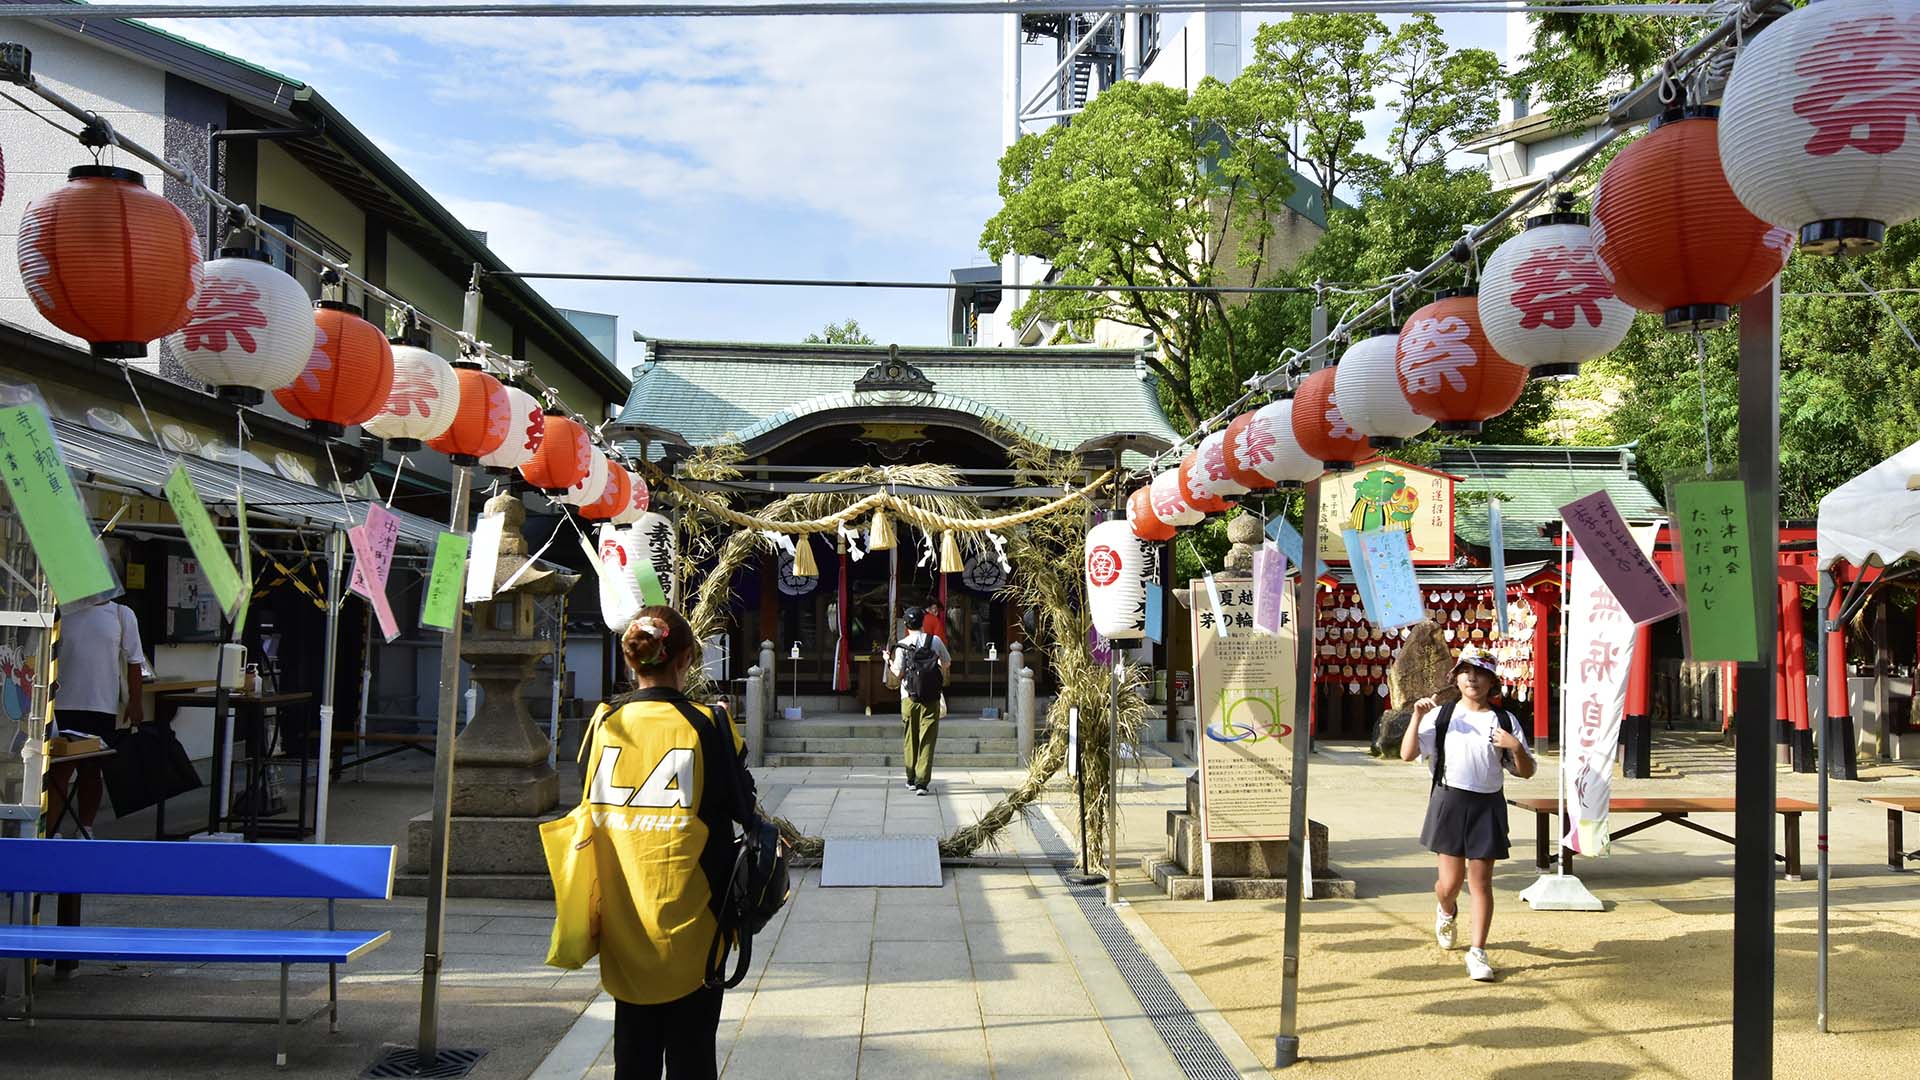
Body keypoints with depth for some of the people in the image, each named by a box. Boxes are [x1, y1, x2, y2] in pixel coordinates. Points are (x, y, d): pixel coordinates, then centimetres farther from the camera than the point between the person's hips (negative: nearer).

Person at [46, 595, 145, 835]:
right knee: (59, 770, -4)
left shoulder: (122, 615, 3)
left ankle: (85, 830, 24)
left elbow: (133, 661, 5)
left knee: (92, 771, 11)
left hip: (102, 707, 1)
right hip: (63, 705, -1)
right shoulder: (63, 612, 3)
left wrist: (135, 703, 1)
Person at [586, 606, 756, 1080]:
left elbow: (592, 805, 9)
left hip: (623, 918, 3)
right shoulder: (705, 725, -14)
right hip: (688, 917, -3)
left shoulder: (604, 723, -4)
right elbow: (743, 810, -4)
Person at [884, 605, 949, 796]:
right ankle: (922, 782, -9)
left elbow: (898, 675, -6)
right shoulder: (935, 641, -2)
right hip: (931, 699, 0)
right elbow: (947, 664, 11)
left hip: (909, 698, 0)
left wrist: (889, 661, 11)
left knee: (910, 739, 14)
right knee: (927, 740, -1)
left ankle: (911, 779, 24)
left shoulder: (902, 645, -6)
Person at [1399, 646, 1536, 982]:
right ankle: (1446, 912, 37)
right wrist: (1417, 717, -13)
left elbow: (1526, 772, 5)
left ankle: (1478, 952, 10)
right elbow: (1407, 755, -3)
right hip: (1449, 802, 0)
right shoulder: (1441, 715, 3)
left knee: (1481, 881, 0)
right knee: (1450, 882, 1)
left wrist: (1516, 747, -14)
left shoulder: (1504, 720, 5)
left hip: (1488, 805, 0)